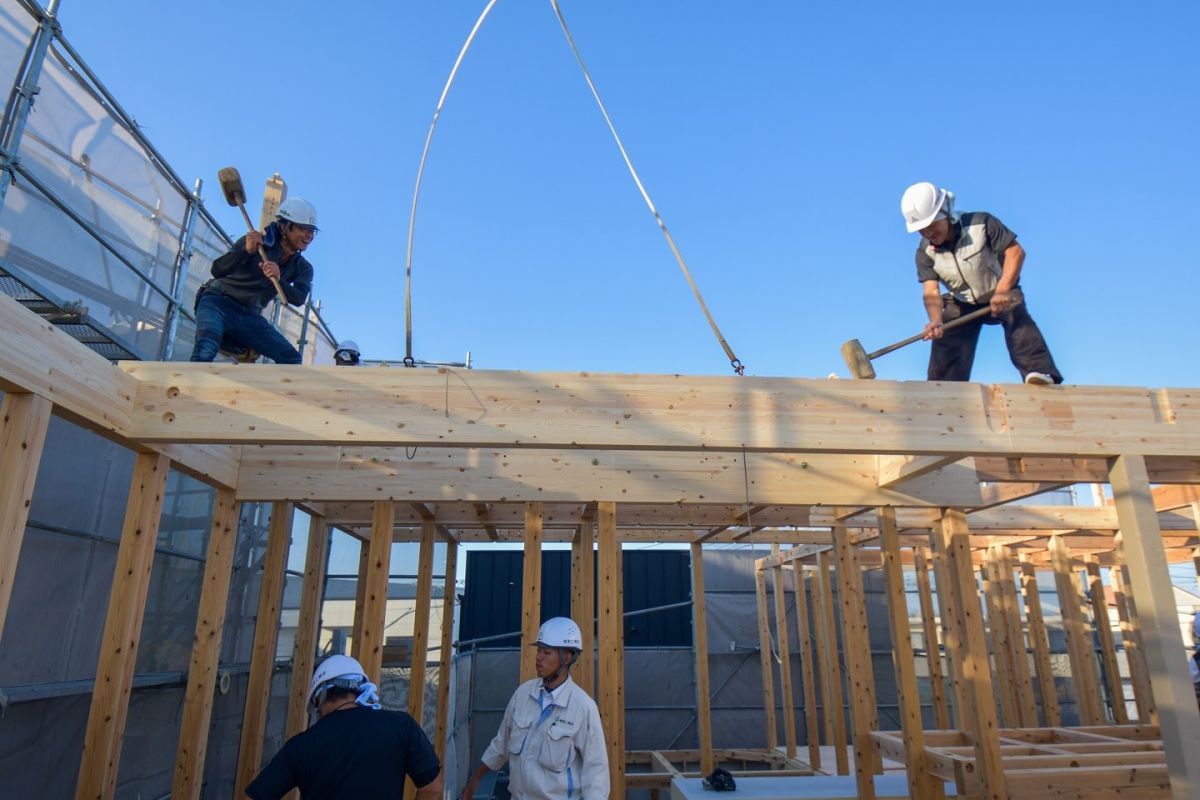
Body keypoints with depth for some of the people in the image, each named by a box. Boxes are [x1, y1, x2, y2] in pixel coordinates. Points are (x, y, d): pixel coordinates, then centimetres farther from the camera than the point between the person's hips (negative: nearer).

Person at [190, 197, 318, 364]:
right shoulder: (257, 241, -10)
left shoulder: (302, 268, 1)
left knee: (291, 357, -12)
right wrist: (246, 251, -35)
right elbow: (217, 271, -18)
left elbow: (299, 299, -19)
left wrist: (279, 279, -39)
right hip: (218, 302, -4)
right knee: (206, 348, -33)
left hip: (249, 317, 4)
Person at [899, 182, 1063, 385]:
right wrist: (936, 321, -46)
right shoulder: (925, 253, -15)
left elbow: (1015, 250, -25)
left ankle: (1039, 372, -42)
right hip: (961, 304, 3)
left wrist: (1002, 290, -40)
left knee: (1018, 317, -31)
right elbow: (931, 292, -25)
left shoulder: (980, 223, -23)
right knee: (946, 344, -8)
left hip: (1002, 293, -3)